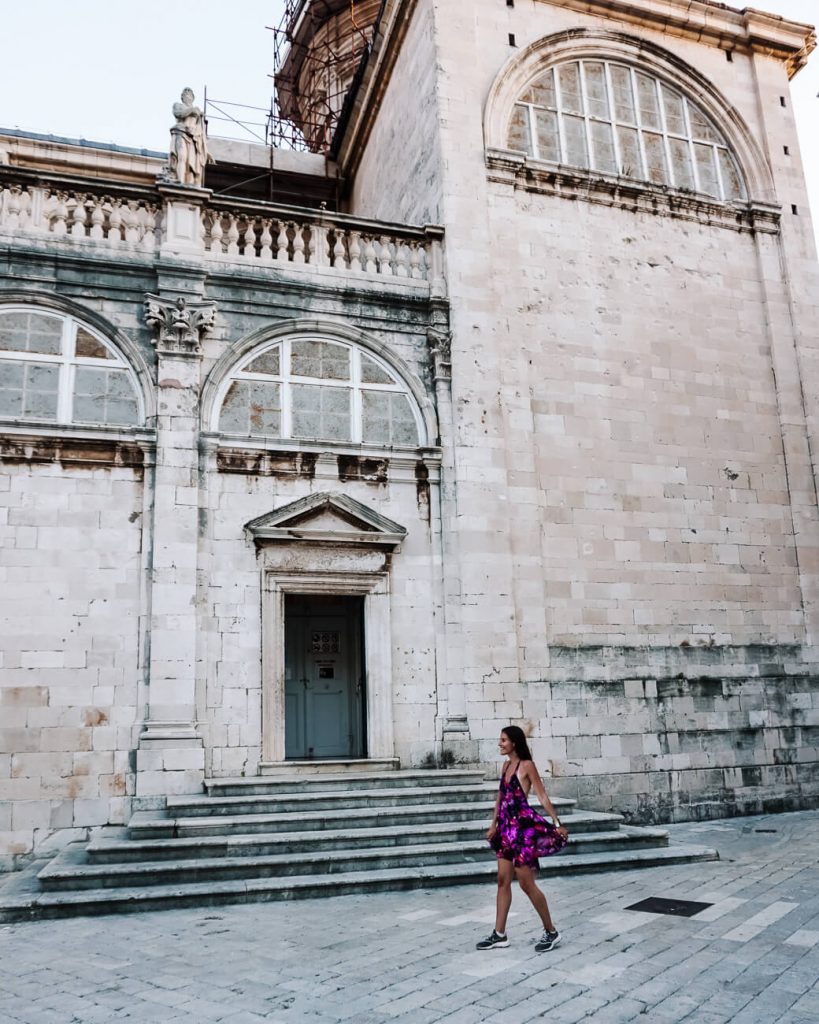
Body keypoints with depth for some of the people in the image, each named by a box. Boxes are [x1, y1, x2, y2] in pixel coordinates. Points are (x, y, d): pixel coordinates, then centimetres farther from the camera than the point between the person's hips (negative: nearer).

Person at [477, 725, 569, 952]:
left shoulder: (527, 765, -10)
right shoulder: (506, 765, 12)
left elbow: (543, 796, -11)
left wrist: (557, 823, -14)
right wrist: (494, 824, 19)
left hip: (523, 827, -8)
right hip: (507, 827, 8)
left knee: (526, 883, -3)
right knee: (503, 880, 10)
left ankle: (551, 932, 12)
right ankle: (499, 934, 18)